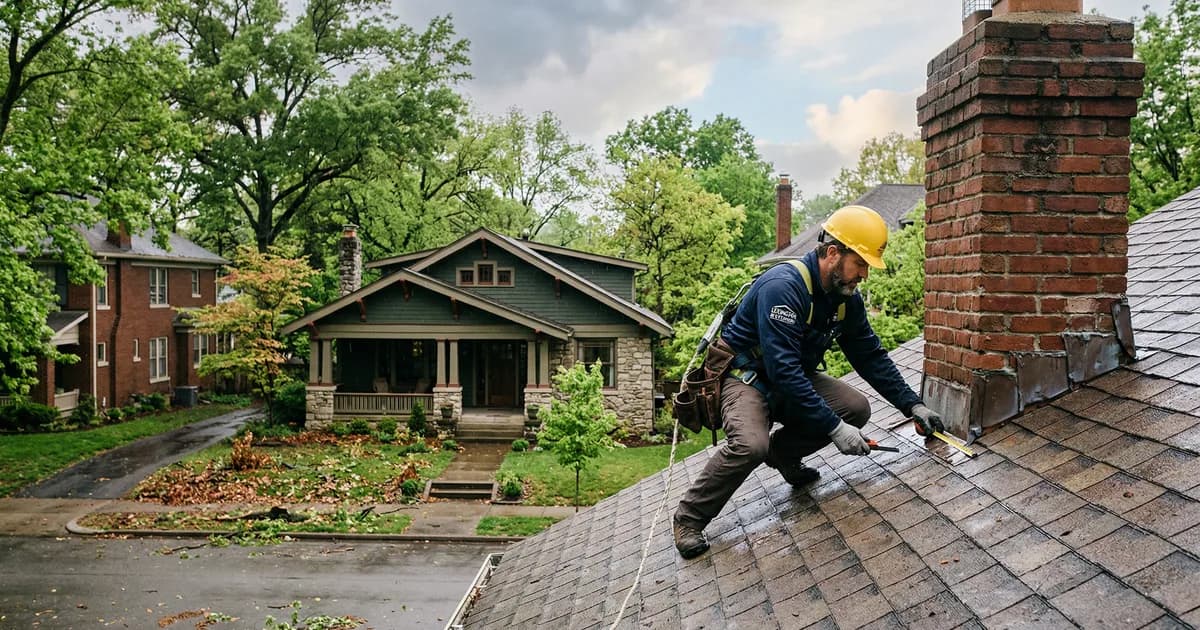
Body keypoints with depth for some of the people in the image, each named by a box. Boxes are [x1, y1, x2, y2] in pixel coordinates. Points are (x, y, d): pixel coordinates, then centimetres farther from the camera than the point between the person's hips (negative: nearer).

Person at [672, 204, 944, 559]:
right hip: (746, 375, -8)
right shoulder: (783, 286, -30)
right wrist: (835, 428, -34)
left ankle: (782, 453, 12)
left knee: (857, 409, -12)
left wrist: (913, 406, -3)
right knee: (751, 446, -34)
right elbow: (783, 370, -35)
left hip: (795, 378, 8)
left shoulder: (846, 297, -3)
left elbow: (871, 357, 6)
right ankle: (689, 517, -11)